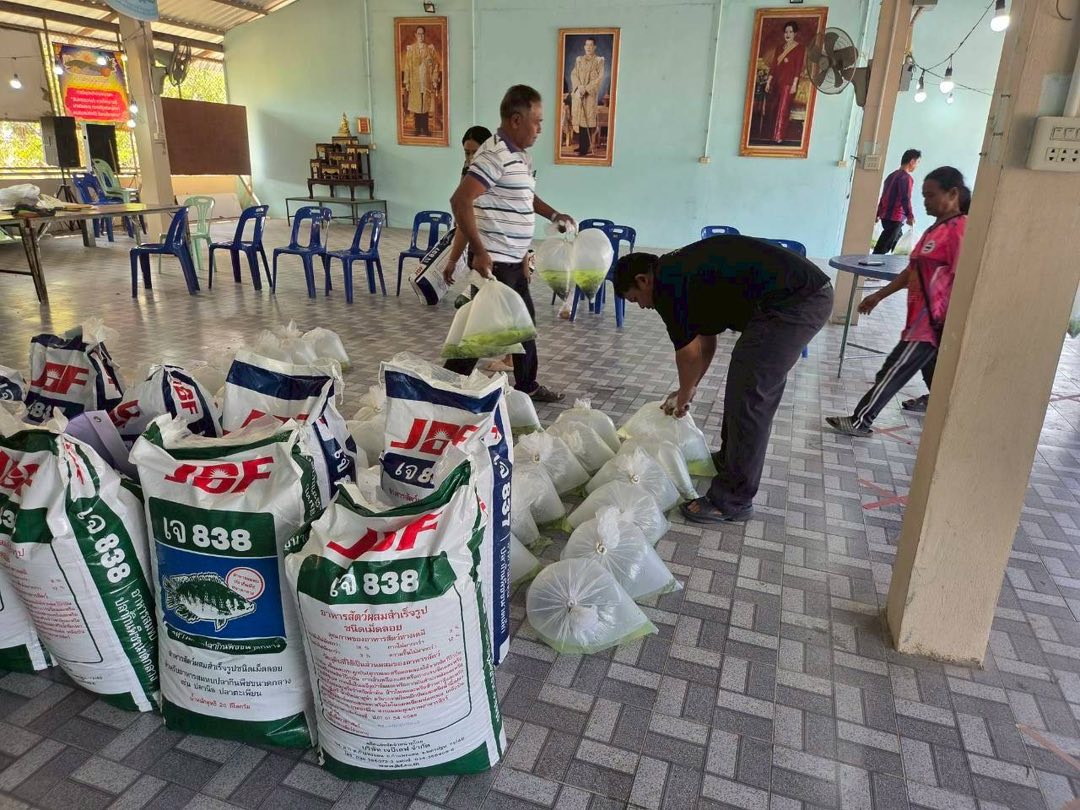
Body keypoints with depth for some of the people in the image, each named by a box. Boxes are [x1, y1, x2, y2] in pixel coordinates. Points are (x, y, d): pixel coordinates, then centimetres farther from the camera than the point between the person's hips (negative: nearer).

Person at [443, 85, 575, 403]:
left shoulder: (521, 155, 12)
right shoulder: (495, 155, -19)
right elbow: (460, 201, -27)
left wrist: (554, 215, 16)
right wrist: (479, 252, -28)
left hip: (513, 260, 10)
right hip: (493, 261, -10)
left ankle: (527, 385, 34)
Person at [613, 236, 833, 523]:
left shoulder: (667, 283, -7)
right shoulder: (683, 270, 22)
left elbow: (689, 352, -4)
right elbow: (706, 341, 31)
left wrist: (683, 396, 14)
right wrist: (690, 388, 38)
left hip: (794, 302, -10)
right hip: (808, 293, 10)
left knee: (748, 398, -4)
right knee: (753, 389, 21)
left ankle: (733, 501, 5)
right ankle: (729, 460, 37)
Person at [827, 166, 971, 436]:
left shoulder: (960, 230, -16)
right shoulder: (936, 229, 13)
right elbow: (913, 270, 19)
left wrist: (948, 324, -23)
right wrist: (879, 296, 20)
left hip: (934, 321, -9)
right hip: (923, 317, 9)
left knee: (894, 370, -6)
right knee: (929, 361, 27)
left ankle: (860, 421, 0)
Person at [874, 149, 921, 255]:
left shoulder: (892, 175, 15)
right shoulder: (906, 177, -12)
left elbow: (883, 196, 20)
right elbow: (905, 199, -19)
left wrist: (878, 214, 25)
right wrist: (910, 216, -15)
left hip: (885, 216, 10)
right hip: (895, 218, -10)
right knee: (881, 249, -10)